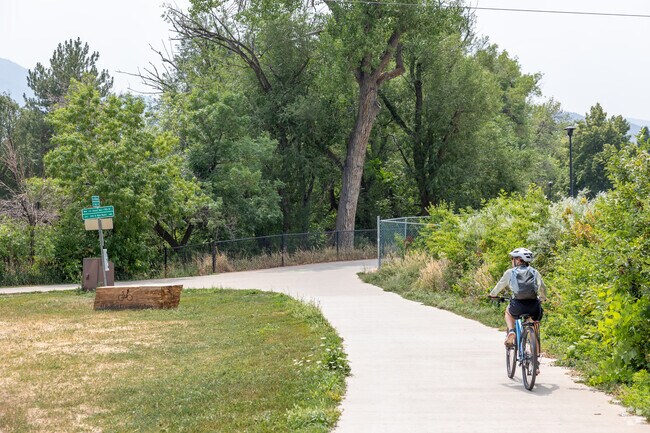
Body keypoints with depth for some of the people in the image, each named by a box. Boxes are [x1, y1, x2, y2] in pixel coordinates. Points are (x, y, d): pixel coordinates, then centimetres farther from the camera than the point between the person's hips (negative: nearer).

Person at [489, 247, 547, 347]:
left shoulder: (510, 272, 8)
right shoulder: (534, 272, 12)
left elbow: (500, 286, 20)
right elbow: (542, 288, 15)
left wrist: (492, 294, 41)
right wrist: (542, 298, 37)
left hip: (518, 308, -1)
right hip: (534, 307, 1)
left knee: (508, 310, 34)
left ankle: (511, 331, 9)